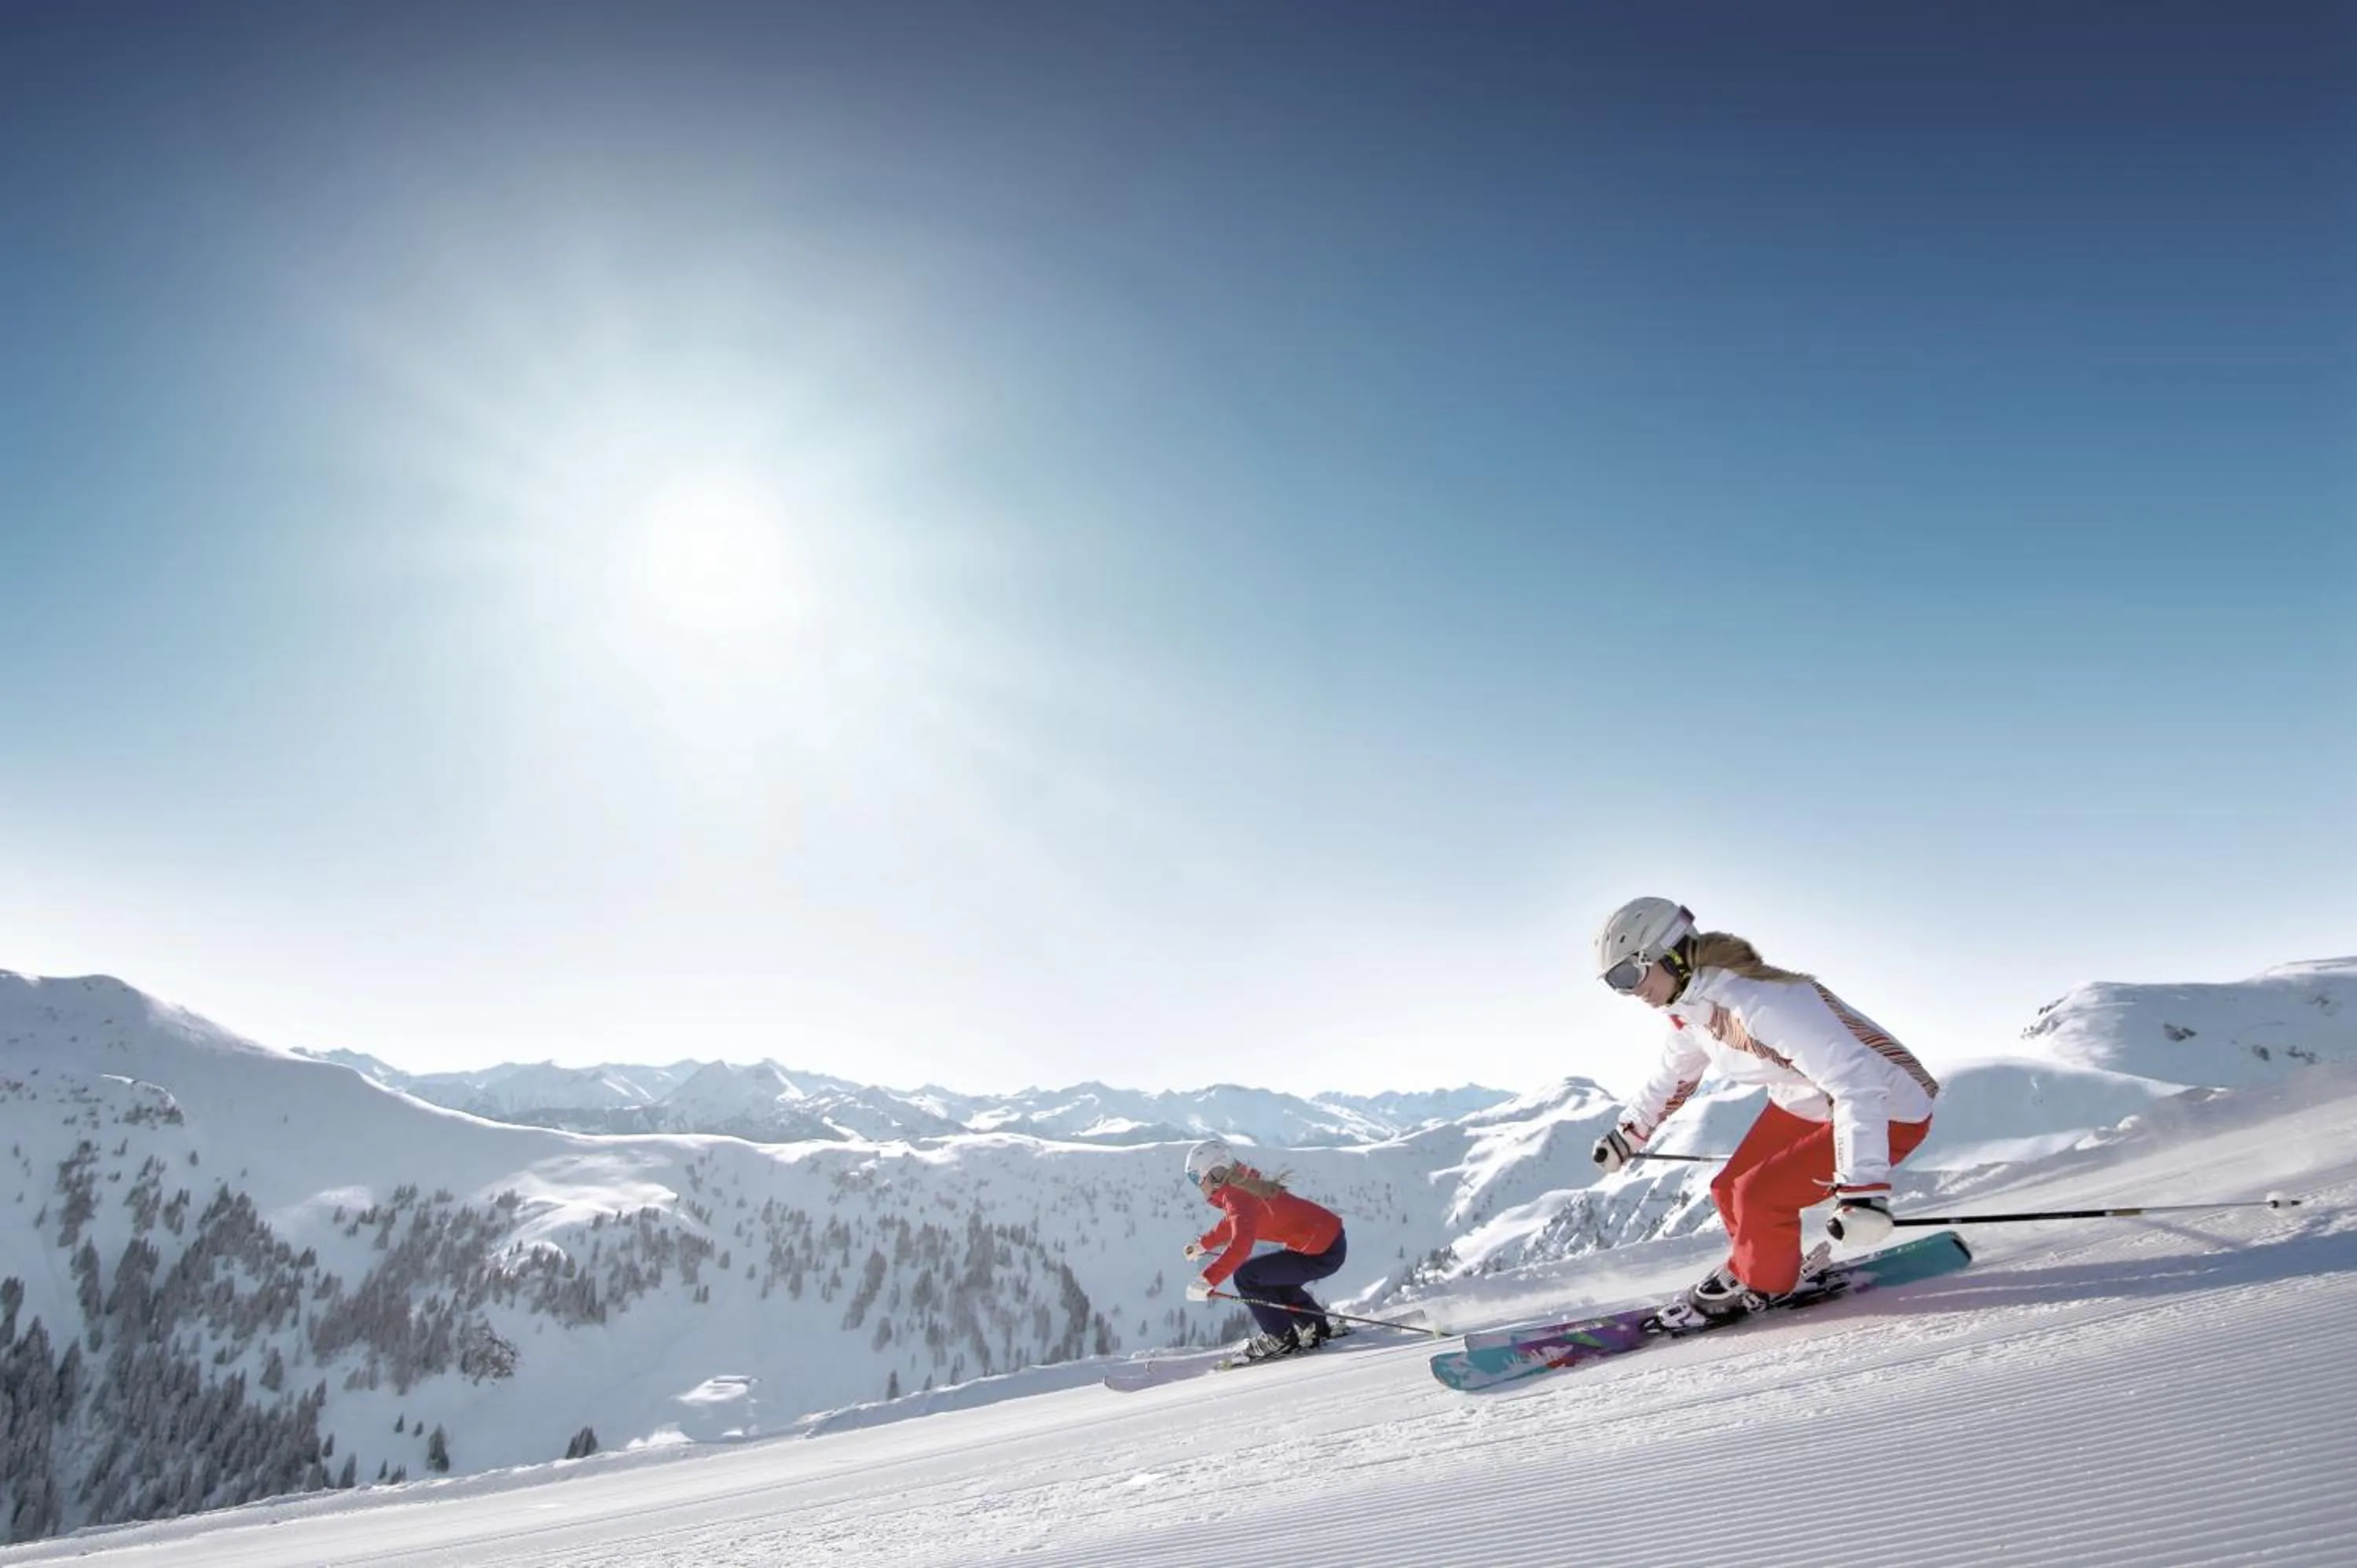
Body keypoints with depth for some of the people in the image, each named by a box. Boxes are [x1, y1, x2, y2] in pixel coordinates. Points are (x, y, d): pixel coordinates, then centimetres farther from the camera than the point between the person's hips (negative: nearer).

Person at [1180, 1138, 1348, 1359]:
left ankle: (1281, 1337, 6)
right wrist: (1203, 1244, 41)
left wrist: (1207, 1280, -34)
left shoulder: (1237, 1196, -18)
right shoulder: (1244, 1186, 11)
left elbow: (1240, 1245, -33)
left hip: (1322, 1252, -10)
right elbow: (1233, 1222, 32)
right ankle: (1317, 1327, 32)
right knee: (1272, 1277, 27)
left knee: (1246, 1276, -6)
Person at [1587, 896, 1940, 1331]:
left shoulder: (1758, 1002, -35)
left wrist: (1862, 1188, -45)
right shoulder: (1689, 1006, -6)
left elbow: (1857, 1085, -39)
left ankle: (1757, 1285, 11)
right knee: (1730, 1191, 7)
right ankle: (1759, 1269, 32)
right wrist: (1626, 1135, 24)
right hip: (1805, 1104, 9)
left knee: (1758, 1198, -16)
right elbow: (1674, 1075, 16)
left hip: (1887, 1111, -9)